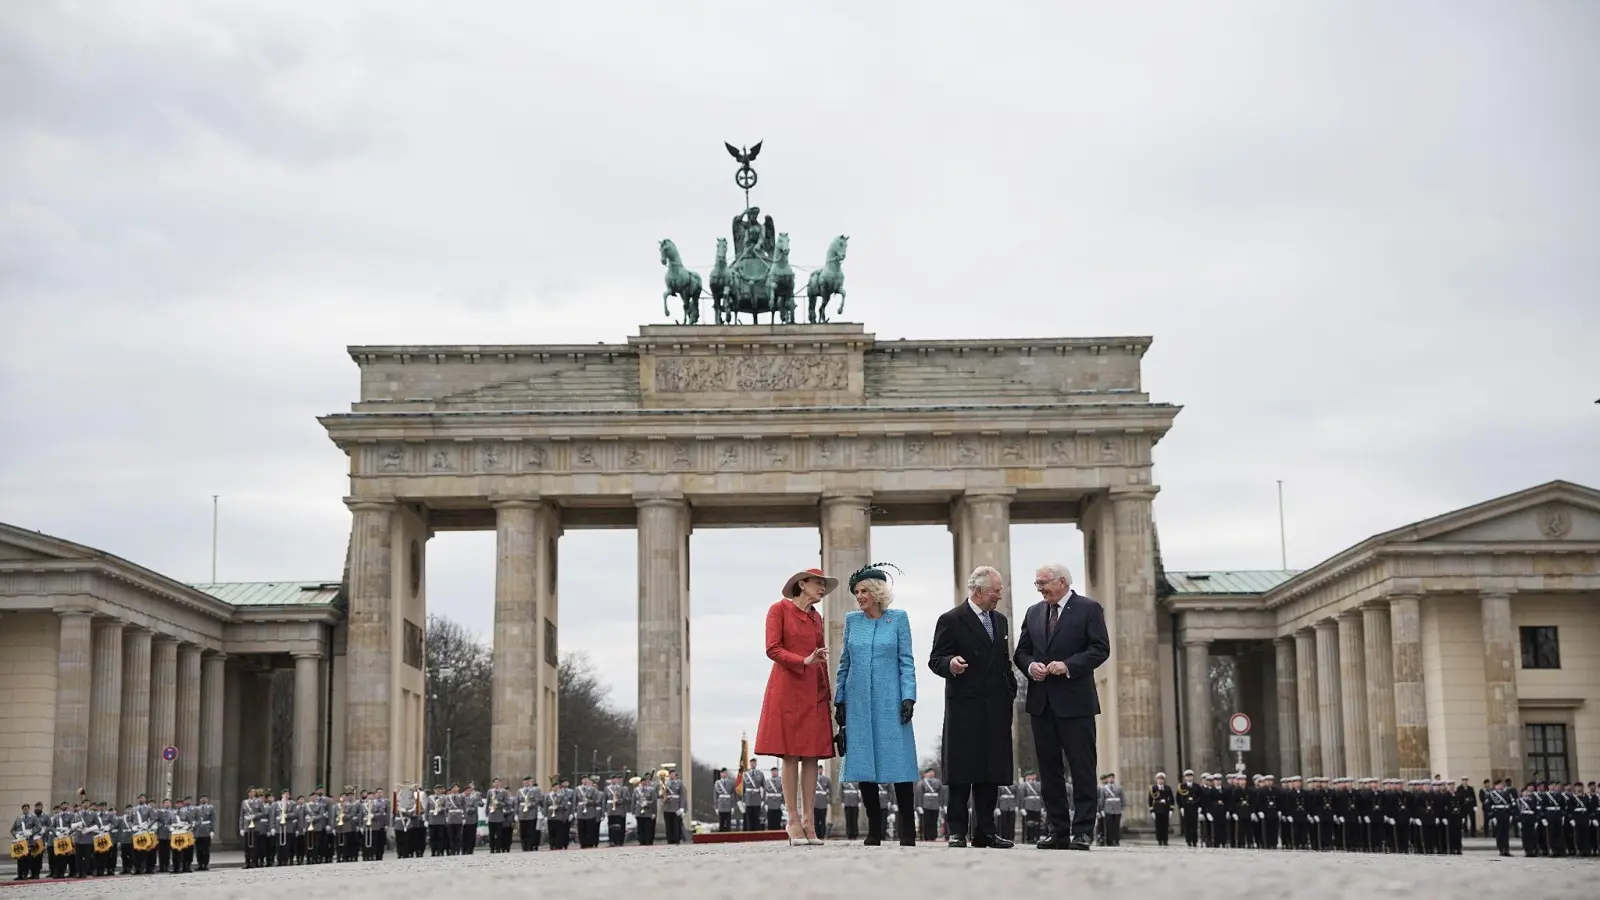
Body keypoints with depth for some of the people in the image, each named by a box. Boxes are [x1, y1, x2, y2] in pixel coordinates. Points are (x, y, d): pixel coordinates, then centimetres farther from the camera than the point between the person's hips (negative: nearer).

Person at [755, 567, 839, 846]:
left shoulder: (816, 618, 19)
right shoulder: (780, 609, 0)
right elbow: (773, 649, -9)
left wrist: (826, 694, 13)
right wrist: (804, 661, -20)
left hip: (814, 692, 6)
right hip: (787, 689, -6)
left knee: (812, 756, 1)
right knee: (790, 757, -5)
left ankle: (808, 821, 3)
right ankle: (793, 822, -3)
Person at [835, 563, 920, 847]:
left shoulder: (898, 618, 2)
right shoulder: (852, 620, 9)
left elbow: (906, 661, 0)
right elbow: (844, 663, 13)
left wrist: (908, 697, -8)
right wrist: (839, 700, 9)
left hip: (889, 701, -3)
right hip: (858, 703, 3)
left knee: (897, 760, -5)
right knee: (863, 764, 2)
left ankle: (907, 832, 1)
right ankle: (874, 830, 9)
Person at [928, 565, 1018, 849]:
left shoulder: (1000, 621, 17)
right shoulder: (951, 620, -4)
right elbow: (935, 660, -7)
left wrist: (1011, 693, 14)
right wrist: (950, 664, -29)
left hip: (996, 709, 6)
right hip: (964, 710, -6)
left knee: (991, 772, 6)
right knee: (962, 772, -4)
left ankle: (985, 831, 11)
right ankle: (957, 831, 0)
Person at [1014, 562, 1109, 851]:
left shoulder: (1089, 609, -1)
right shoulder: (1033, 613, 16)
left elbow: (1100, 649, -8)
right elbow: (1021, 652, 17)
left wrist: (1068, 665, -18)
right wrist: (1030, 666, -5)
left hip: (1075, 700, -6)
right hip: (1041, 700, 6)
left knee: (1082, 768, -4)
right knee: (1049, 769, 7)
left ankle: (1082, 831, -2)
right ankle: (1058, 830, 12)